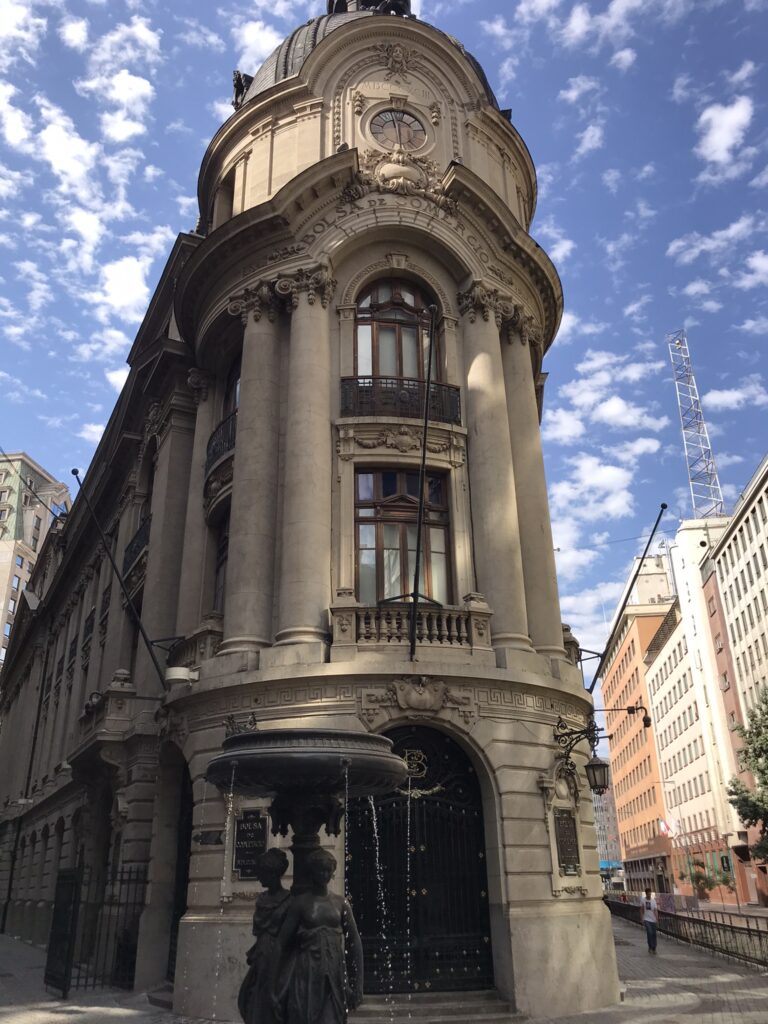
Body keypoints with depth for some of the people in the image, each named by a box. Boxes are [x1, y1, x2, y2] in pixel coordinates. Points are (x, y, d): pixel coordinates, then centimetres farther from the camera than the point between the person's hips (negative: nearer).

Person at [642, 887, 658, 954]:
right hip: (646, 919, -1)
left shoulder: (653, 901, -5)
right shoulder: (643, 900, -1)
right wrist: (642, 918, 7)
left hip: (653, 920, 1)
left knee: (654, 934, 5)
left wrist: (657, 919, -19)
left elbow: (656, 910, -9)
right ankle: (650, 947, -4)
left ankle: (654, 948, 18)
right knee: (649, 933, -16)